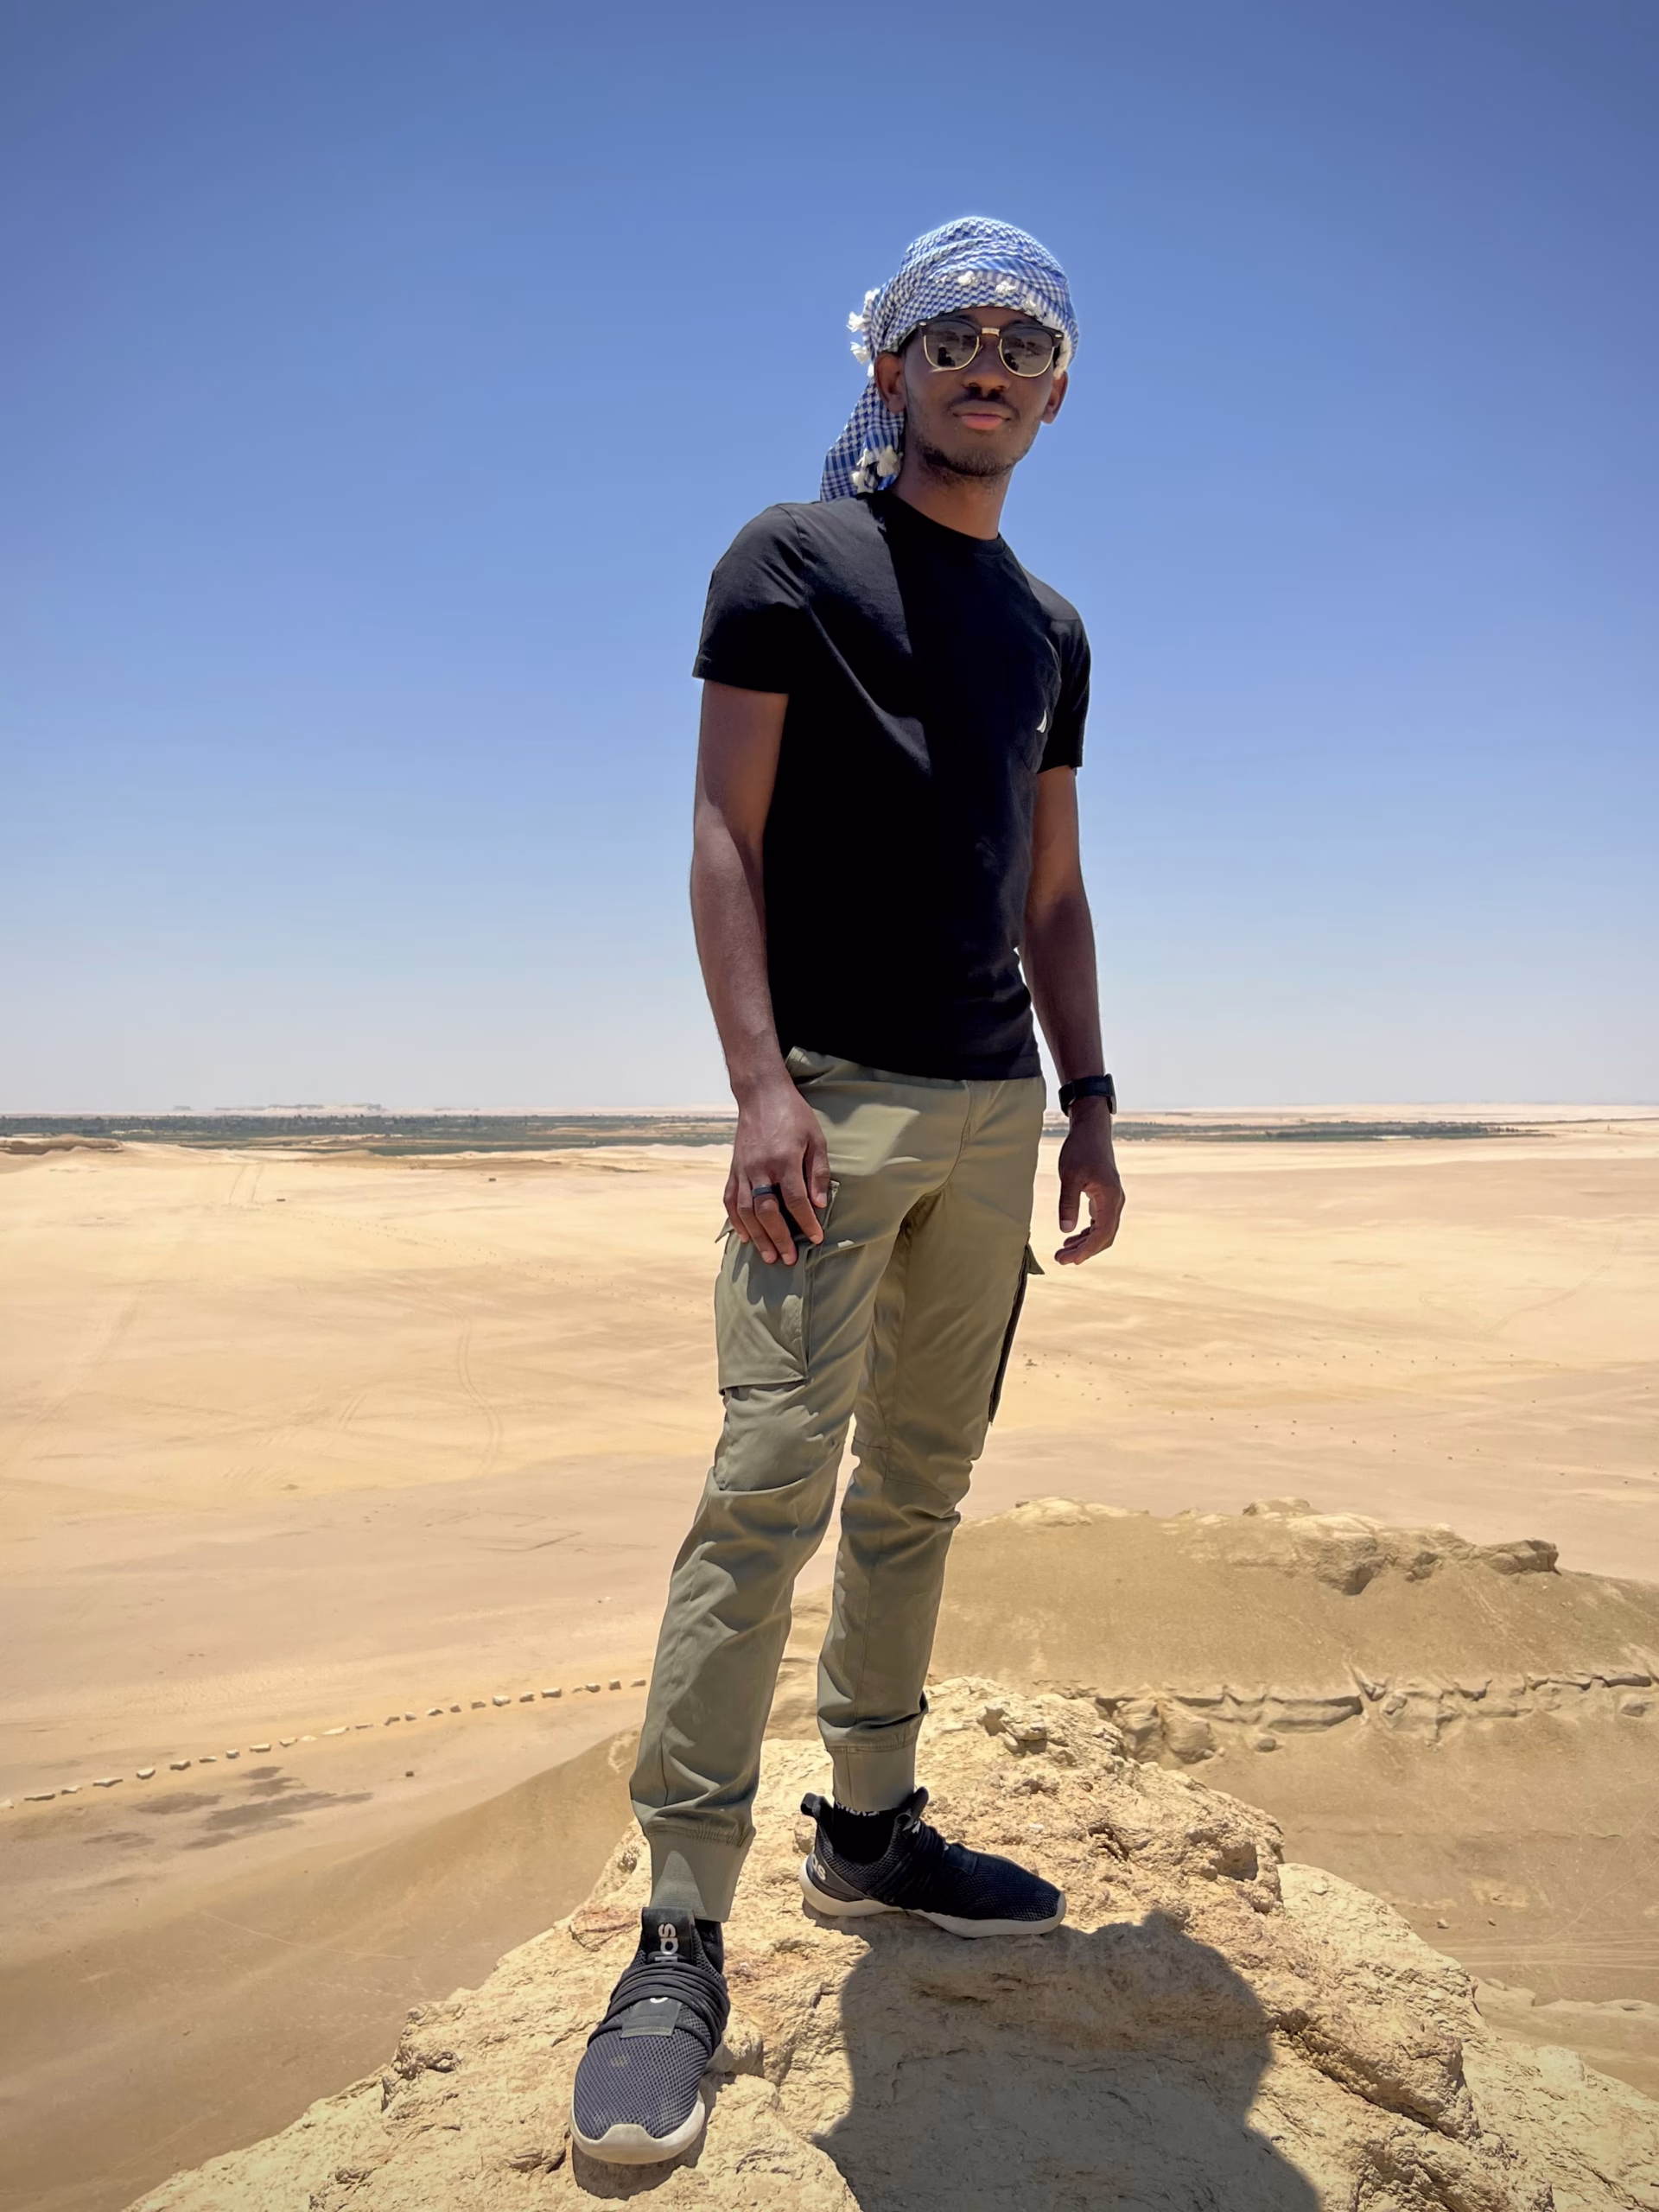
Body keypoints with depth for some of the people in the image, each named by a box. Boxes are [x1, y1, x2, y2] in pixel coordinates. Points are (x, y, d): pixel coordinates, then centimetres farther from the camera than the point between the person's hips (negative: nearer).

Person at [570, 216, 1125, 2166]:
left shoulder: (1050, 629, 21)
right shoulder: (791, 559, 4)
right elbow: (723, 838, -6)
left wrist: (1087, 1102, 11)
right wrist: (762, 1081, -18)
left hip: (994, 1109, 6)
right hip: (836, 1089, -6)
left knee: (920, 1487, 9)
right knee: (774, 1478, -12)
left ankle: (870, 1829, 22)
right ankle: (684, 1930, -4)